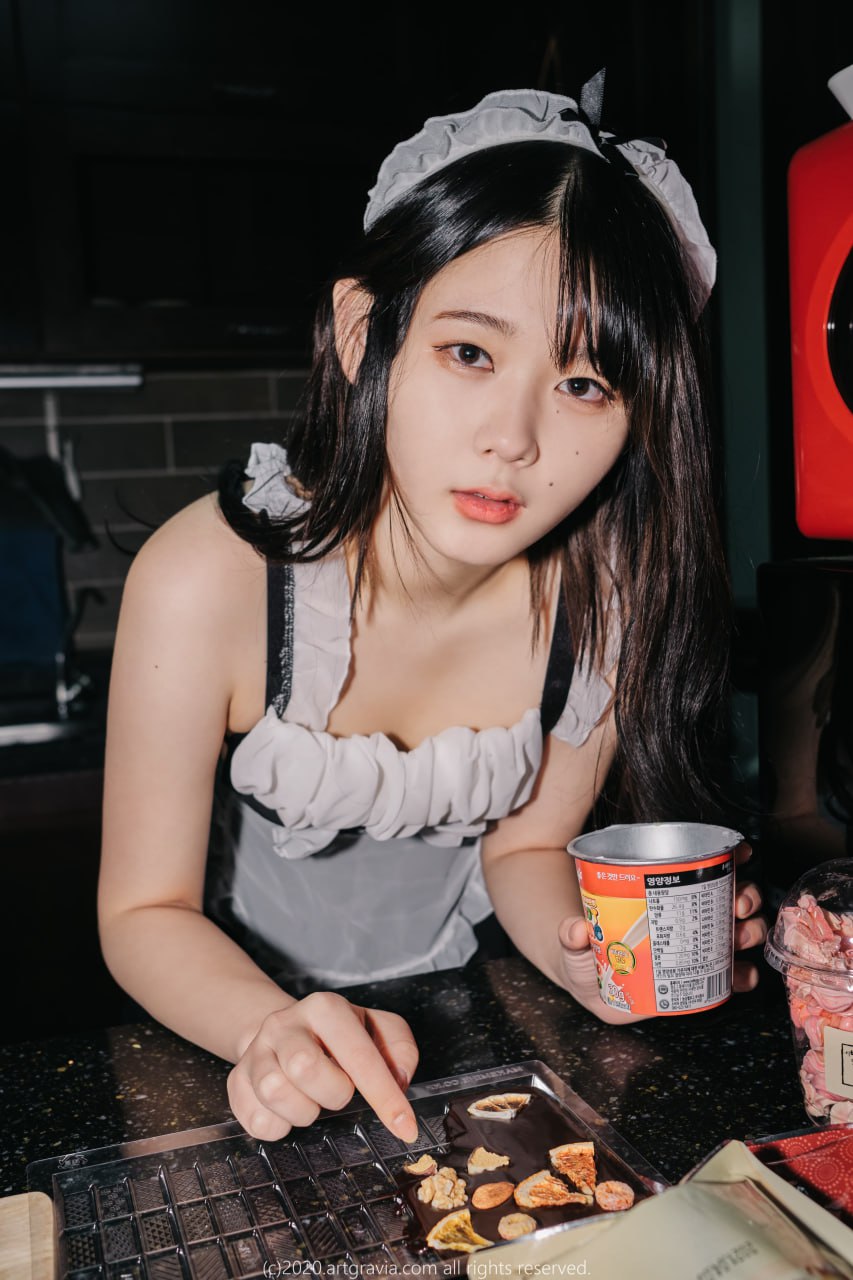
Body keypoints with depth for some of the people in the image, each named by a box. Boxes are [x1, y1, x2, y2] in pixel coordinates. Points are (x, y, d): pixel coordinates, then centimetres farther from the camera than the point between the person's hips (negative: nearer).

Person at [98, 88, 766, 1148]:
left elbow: (524, 845, -3)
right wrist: (273, 1029, -34)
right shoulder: (208, 581, -25)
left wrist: (587, 961, -22)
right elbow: (146, 910, -16)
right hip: (236, 1026, 1)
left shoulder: (607, 592, -18)